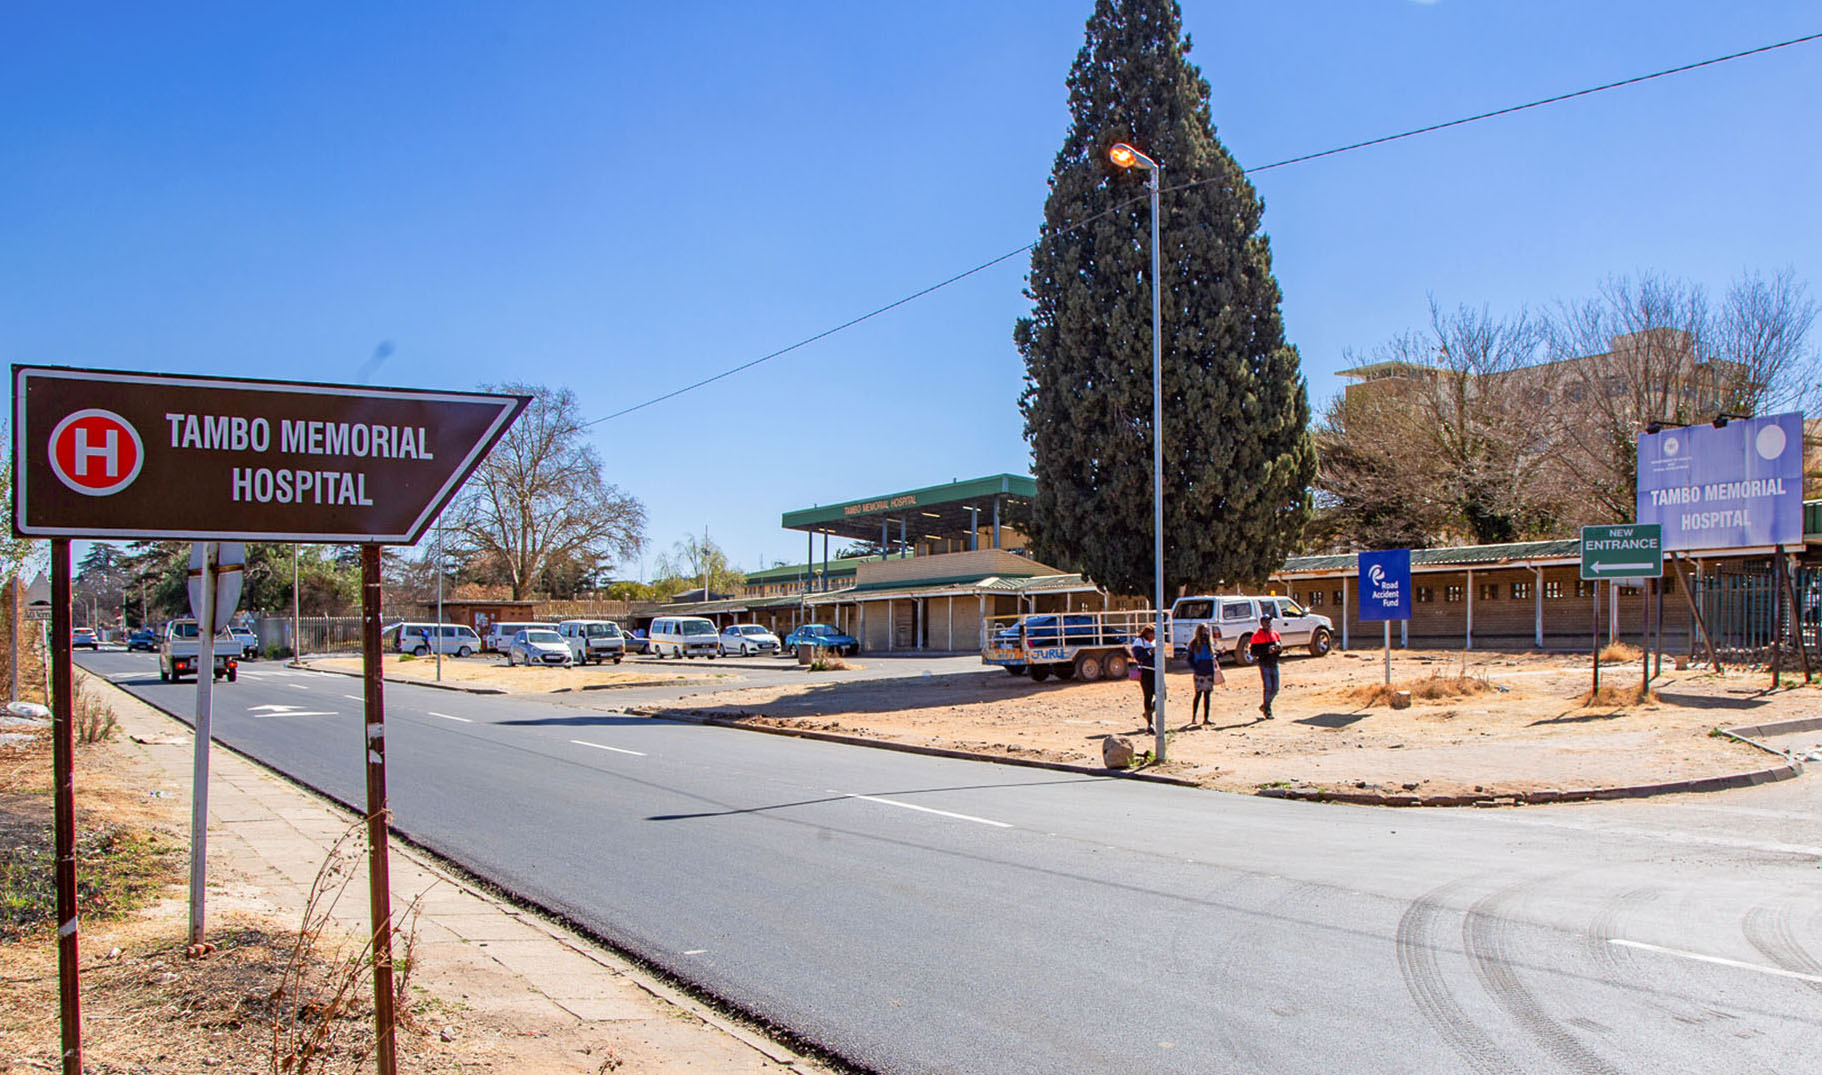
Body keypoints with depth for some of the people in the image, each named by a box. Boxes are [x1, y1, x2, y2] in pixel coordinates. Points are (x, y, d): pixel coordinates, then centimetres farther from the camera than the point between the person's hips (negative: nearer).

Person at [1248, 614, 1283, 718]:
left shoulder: (1275, 634, 12)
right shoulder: (1257, 635, -6)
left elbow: (1281, 649, 16)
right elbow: (1253, 651, -11)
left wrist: (1278, 646, -9)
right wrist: (1267, 650, -21)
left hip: (1274, 664, 6)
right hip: (1264, 664, -6)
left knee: (1275, 689, 8)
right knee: (1268, 687, -10)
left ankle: (1265, 706, 28)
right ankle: (1267, 711, -1)